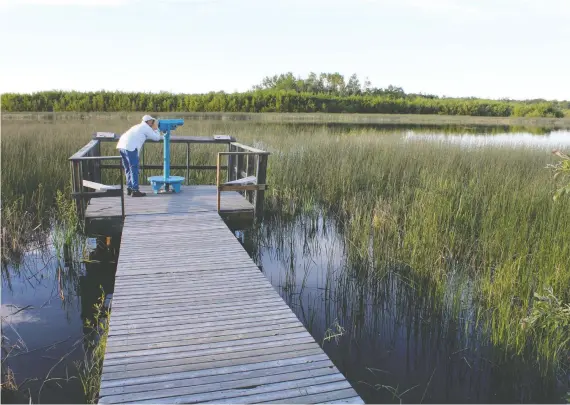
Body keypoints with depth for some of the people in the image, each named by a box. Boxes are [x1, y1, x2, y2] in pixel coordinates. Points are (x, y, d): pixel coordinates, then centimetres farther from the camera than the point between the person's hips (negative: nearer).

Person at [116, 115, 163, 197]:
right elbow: (156, 138, 10)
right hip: (130, 148, -9)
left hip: (121, 146, 9)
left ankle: (129, 188, 21)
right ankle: (135, 191, -5)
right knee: (134, 169, -5)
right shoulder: (146, 128, 6)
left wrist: (162, 137, 46)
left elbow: (149, 136, 44)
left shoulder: (139, 127, 31)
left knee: (128, 169, 16)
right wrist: (156, 128, 24)